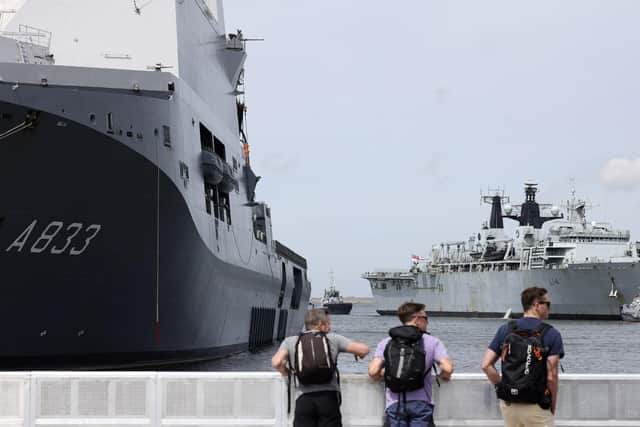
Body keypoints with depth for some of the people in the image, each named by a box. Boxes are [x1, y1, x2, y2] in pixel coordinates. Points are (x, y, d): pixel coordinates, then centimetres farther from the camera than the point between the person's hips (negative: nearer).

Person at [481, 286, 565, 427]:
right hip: (536, 406, -4)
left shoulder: (505, 329, 3)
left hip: (508, 404, 4)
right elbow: (551, 377, -12)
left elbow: (486, 365, -2)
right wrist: (552, 407, 1)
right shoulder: (552, 334, -8)